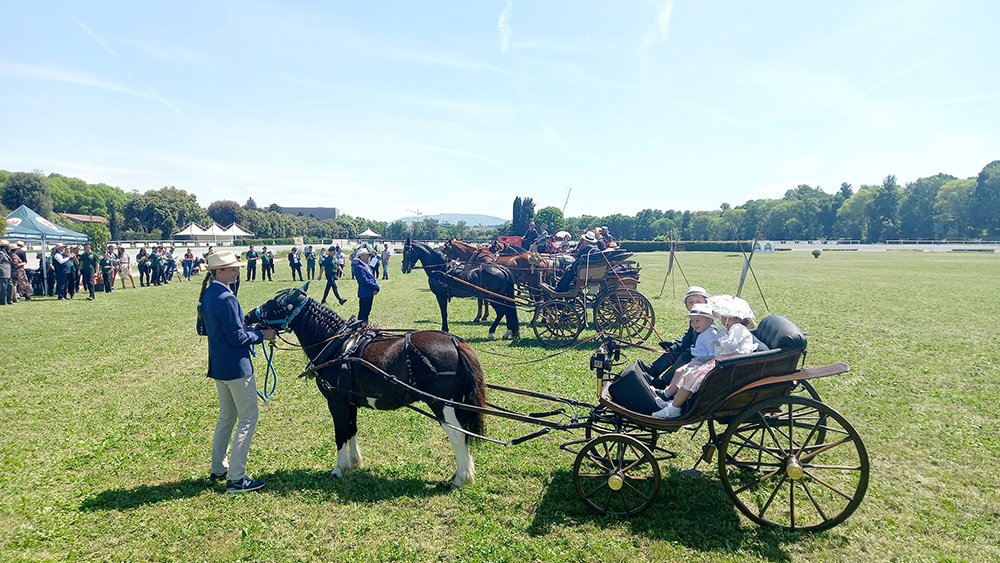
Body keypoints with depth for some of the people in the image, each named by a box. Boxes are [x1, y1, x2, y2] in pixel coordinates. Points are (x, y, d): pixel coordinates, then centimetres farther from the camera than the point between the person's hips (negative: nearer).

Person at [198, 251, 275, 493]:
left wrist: (249, 329, 15)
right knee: (248, 418, 0)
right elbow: (237, 338, -21)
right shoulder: (226, 298, -22)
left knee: (226, 416, 22)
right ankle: (236, 478, 4)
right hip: (236, 366, -10)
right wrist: (262, 335, -7)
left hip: (217, 365, 10)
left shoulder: (206, 295, 8)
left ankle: (218, 470, 31)